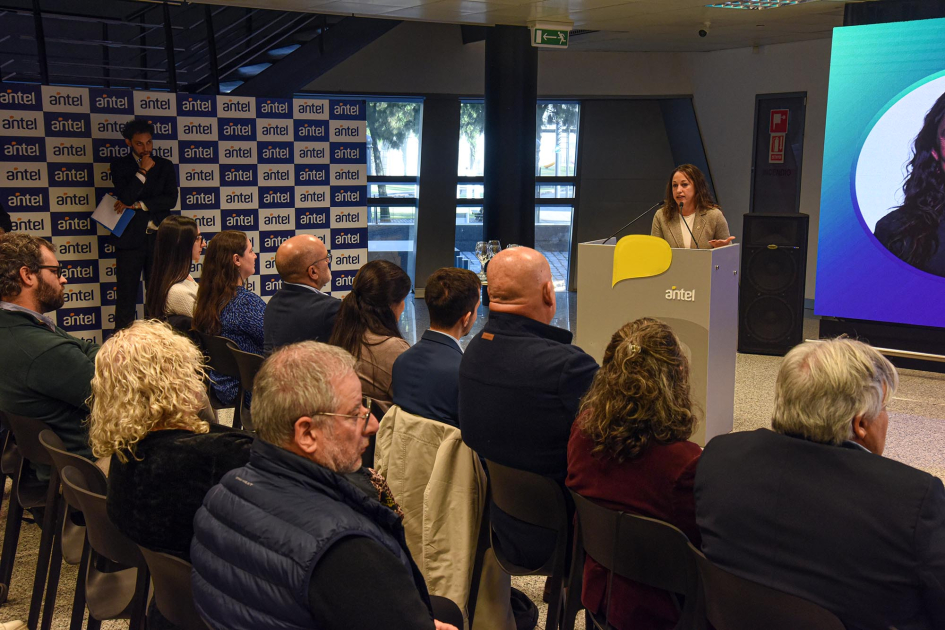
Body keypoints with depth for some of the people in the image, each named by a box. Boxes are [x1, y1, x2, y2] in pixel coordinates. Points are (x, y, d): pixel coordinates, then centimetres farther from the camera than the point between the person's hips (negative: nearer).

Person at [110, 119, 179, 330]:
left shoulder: (165, 166, 10)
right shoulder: (120, 166, 5)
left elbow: (171, 199, -2)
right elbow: (124, 198, -9)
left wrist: (137, 205, -8)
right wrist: (143, 172, -11)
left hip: (159, 238, 2)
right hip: (130, 239, -2)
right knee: (126, 297, 0)